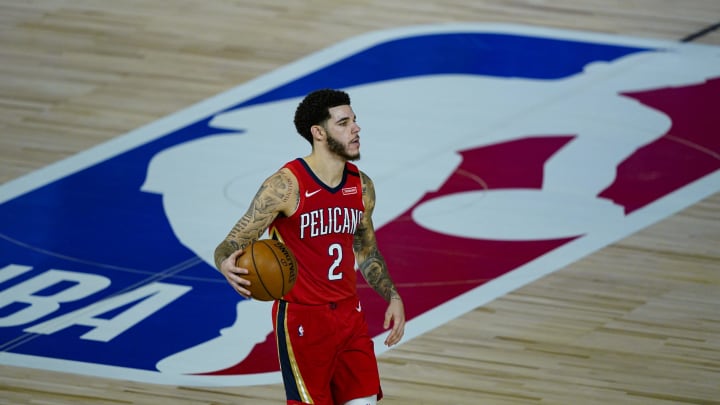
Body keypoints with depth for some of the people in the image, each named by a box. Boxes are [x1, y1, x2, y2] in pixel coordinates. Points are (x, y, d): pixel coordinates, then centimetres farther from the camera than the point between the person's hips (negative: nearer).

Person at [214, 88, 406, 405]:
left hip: (350, 315, 6)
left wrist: (393, 297, 10)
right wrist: (227, 265, -38)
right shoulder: (285, 186, -16)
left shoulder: (362, 186, 3)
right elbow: (231, 246, -15)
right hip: (302, 319, -6)